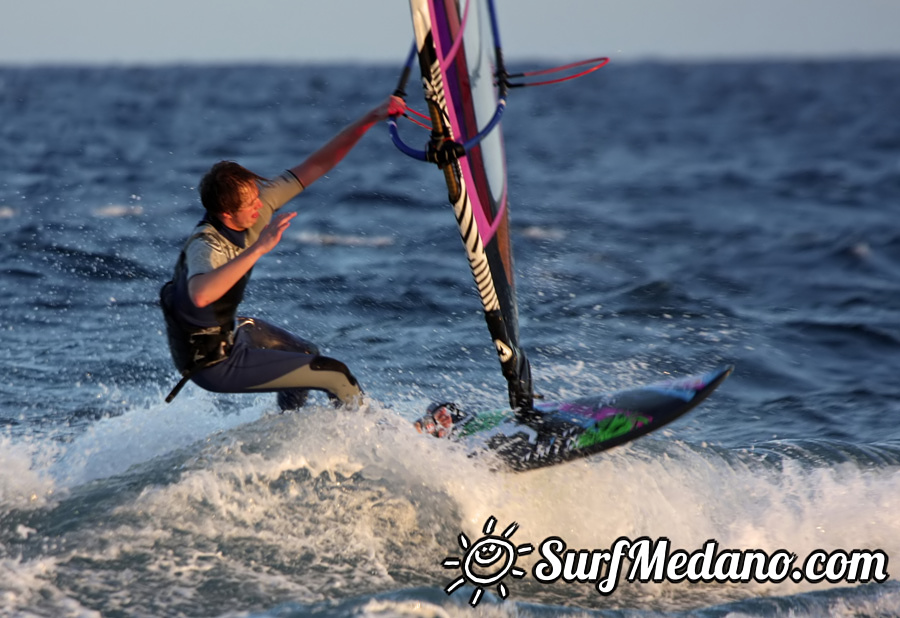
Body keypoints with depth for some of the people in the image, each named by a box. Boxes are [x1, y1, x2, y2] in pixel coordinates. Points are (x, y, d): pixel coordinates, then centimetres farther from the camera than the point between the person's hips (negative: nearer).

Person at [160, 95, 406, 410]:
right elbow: (201, 294, -59)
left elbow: (314, 167, -12)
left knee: (306, 355, 33)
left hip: (227, 329, 9)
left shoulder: (253, 207, -15)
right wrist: (258, 248, -58)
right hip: (213, 360, -9)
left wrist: (371, 118, -18)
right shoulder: (205, 246, -36)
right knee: (337, 376, -6)